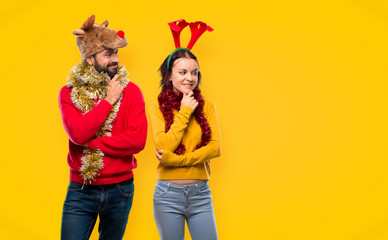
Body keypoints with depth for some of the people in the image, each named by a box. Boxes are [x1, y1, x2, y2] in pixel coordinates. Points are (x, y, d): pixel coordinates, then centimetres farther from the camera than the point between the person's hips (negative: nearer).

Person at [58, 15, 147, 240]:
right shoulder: (70, 92, -1)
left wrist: (90, 142, -14)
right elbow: (77, 134, -17)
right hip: (80, 190, 0)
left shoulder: (130, 90, -2)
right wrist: (109, 100, -14)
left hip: (119, 190, 1)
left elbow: (137, 140, -14)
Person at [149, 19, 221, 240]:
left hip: (200, 194, 1)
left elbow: (216, 147, -5)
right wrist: (185, 112, -11)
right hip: (168, 194, -1)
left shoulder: (207, 106, 5)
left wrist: (176, 159, -14)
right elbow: (164, 146, -12)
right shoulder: (158, 108, 0)